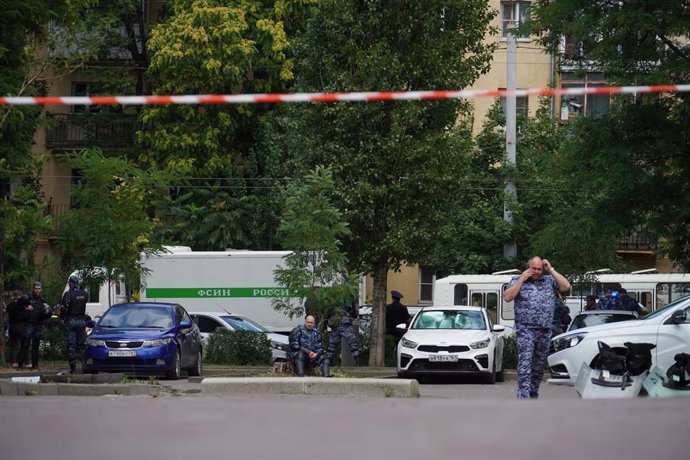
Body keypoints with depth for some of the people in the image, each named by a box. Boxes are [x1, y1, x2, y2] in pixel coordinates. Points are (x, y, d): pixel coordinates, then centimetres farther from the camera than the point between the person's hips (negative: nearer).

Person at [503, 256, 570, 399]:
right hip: (525, 329, -4)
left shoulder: (549, 280, 14)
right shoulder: (517, 281, 6)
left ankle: (534, 395, 21)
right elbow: (507, 297, -6)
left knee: (539, 365, 10)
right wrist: (521, 279, -9)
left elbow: (566, 286, 1)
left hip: (544, 330, 4)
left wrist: (551, 270, 0)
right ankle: (523, 396, -24)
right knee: (525, 362, -16)